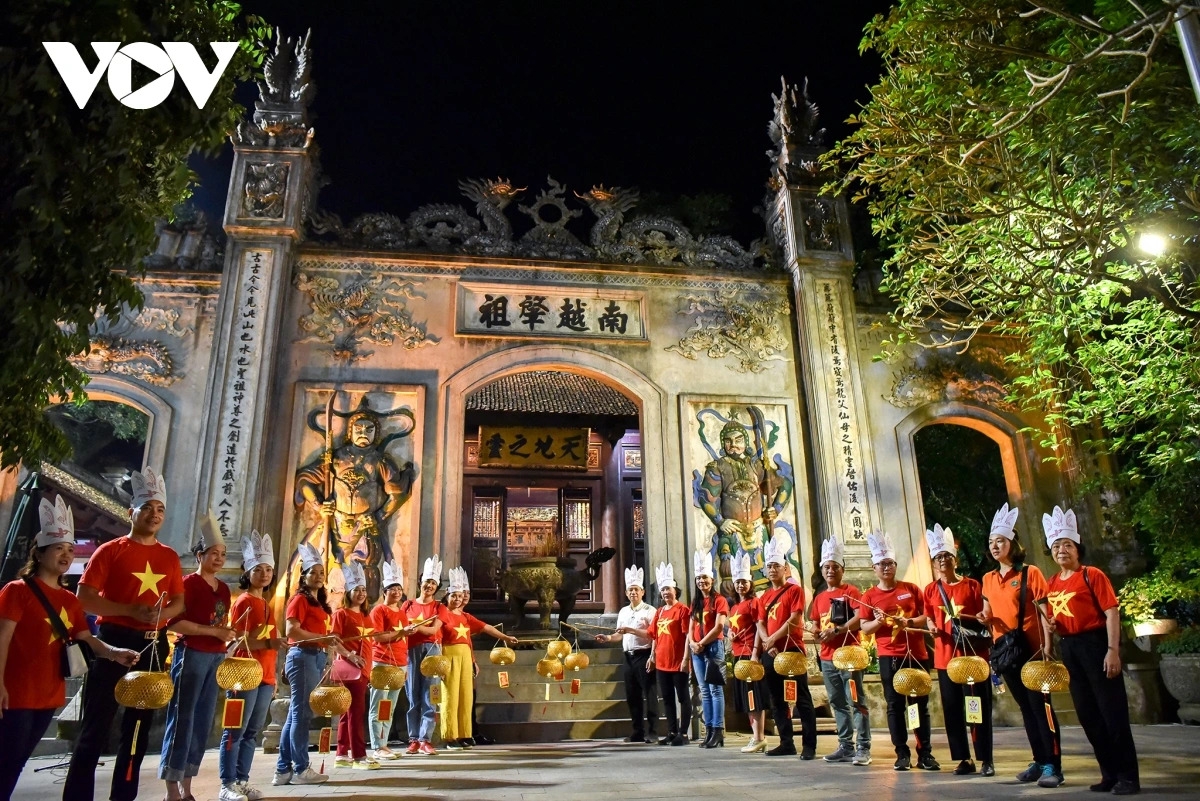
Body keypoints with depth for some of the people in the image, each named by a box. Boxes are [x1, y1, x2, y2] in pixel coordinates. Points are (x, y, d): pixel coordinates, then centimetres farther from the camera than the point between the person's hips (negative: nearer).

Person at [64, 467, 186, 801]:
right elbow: (84, 597, -9)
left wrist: (163, 613, -8)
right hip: (114, 640, -5)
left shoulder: (170, 556, 10)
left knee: (140, 724, 10)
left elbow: (179, 601, 14)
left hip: (153, 644, 5)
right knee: (97, 724, -2)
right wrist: (131, 610, -19)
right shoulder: (111, 550, -3)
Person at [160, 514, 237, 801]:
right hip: (192, 655, -7)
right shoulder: (188, 583, -7)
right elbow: (174, 622, -16)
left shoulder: (224, 588, 15)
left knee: (203, 722, 9)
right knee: (182, 720, -5)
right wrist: (213, 631, -18)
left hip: (216, 658, 7)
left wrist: (228, 635, 6)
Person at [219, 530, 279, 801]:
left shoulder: (266, 604, 17)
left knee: (252, 732, 10)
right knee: (235, 731, -3)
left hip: (266, 676, 8)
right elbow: (239, 641, -14)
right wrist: (267, 643, -29)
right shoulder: (243, 601, -6)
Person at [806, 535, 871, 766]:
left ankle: (864, 748, -2)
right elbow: (813, 623, 19)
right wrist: (816, 631, -3)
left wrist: (837, 630, -22)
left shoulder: (850, 591, -3)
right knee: (838, 704, 11)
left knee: (856, 701, -7)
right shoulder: (819, 598, 16)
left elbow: (860, 618, -15)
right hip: (827, 657, 7)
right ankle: (846, 747, 18)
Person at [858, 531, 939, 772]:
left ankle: (925, 754, 13)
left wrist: (909, 622, -13)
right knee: (895, 705, 2)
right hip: (889, 657, -1)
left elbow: (927, 617, 5)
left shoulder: (912, 589, 4)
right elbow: (864, 628, 1)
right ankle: (902, 754, 8)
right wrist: (877, 622, -19)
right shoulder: (869, 596, 2)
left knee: (921, 704, 5)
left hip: (916, 654, 1)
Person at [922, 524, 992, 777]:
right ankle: (964, 759, 15)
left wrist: (977, 621, -16)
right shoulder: (930, 590, 6)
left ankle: (986, 759, 10)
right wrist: (931, 627, -8)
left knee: (979, 706, 0)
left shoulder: (972, 585, 2)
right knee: (952, 708, 5)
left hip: (973, 653, -2)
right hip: (945, 655, 2)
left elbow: (983, 617, 5)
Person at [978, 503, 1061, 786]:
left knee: (1040, 705, -5)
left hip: (1031, 648, -6)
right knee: (1025, 707, 12)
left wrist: (1047, 647, -15)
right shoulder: (988, 579, 9)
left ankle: (1053, 765, 2)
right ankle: (1039, 761, 20)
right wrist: (986, 617, -3)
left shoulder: (1030, 572, -7)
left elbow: (1045, 612, -9)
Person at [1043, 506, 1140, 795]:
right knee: (1088, 714, 10)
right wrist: (1052, 625, -1)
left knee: (1113, 711, -4)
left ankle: (1128, 776, 4)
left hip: (1095, 644, -7)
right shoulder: (1051, 583, 10)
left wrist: (1113, 650, -19)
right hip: (1069, 649, 7)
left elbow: (1111, 613, -12)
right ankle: (1110, 773, 21)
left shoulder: (1092, 575, -7)